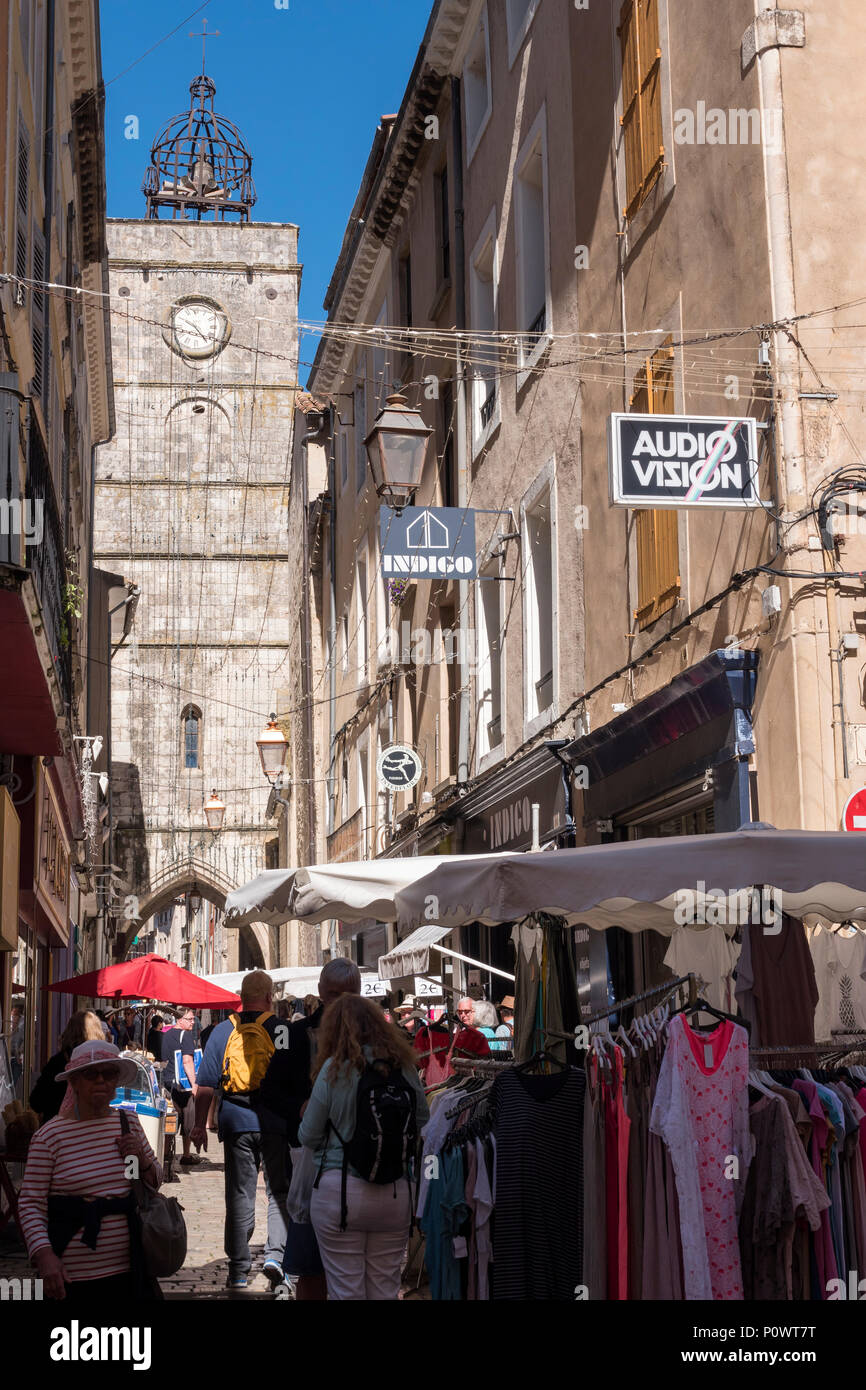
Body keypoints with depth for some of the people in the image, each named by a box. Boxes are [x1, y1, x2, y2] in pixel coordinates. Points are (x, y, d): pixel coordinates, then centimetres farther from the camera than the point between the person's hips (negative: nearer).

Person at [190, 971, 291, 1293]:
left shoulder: (222, 1031, 3)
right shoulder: (281, 1030, -2)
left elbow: (206, 1084, 4)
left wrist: (200, 1124, 11)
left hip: (236, 1122, 2)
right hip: (276, 1122, -2)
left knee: (239, 1195, 8)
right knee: (279, 1192, 9)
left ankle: (238, 1269, 12)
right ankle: (275, 1255, -8)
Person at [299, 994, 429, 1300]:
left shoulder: (335, 1069, -7)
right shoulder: (405, 1067, 3)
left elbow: (308, 1137, -2)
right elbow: (423, 1124, 12)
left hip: (340, 1192, -3)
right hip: (397, 1193, 3)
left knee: (346, 1291, 5)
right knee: (385, 1291, 12)